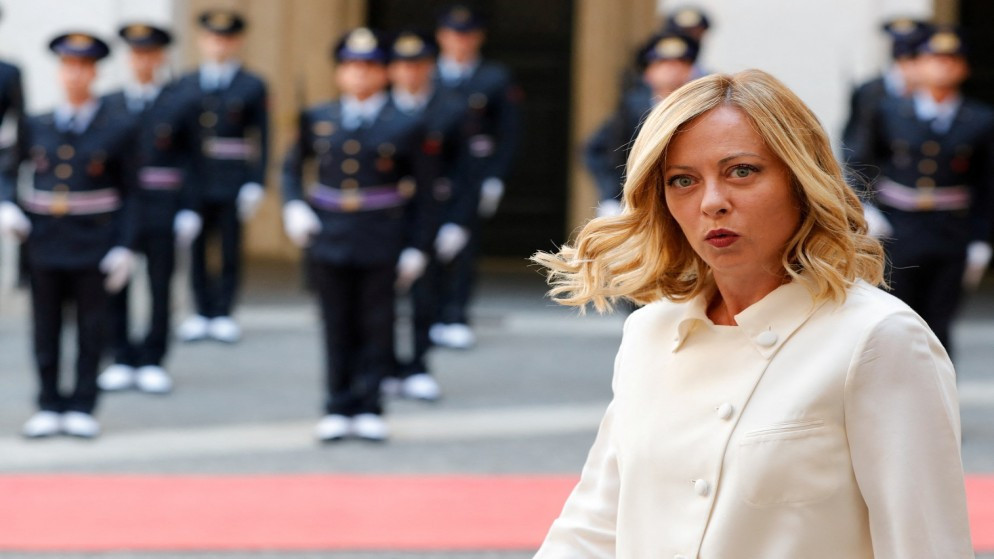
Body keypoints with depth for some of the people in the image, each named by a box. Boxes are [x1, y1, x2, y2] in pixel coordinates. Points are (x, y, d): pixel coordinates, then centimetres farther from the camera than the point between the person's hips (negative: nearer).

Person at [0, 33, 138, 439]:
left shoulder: (116, 130, 0)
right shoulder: (37, 127, 6)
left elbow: (128, 194, 2)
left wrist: (123, 248, -5)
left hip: (92, 248, -2)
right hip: (45, 246, 2)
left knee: (90, 330, 4)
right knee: (46, 330, 6)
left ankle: (82, 408, 13)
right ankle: (49, 408, 15)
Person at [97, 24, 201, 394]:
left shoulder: (182, 104, 3)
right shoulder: (109, 105, 10)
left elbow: (193, 160, 1)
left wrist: (189, 212, -6)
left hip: (161, 209, -2)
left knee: (160, 288, 3)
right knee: (113, 288, 2)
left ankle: (152, 363, 12)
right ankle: (123, 360, 12)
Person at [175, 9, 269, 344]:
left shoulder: (252, 87, 4)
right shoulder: (186, 85, 10)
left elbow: (261, 140, 1)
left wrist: (255, 184, -7)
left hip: (233, 183, -2)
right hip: (193, 180, 2)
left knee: (230, 250, 3)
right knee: (195, 249, 4)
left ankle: (223, 313, 12)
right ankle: (203, 313, 14)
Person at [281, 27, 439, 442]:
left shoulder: (406, 127, 1)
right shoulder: (317, 120, 7)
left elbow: (422, 194, 2)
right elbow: (292, 167, 19)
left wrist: (416, 248, -2)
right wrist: (293, 206, 1)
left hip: (381, 243, -2)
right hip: (328, 239, 2)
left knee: (376, 327, 3)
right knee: (338, 327, 6)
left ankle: (368, 408, 10)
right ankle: (338, 408, 13)